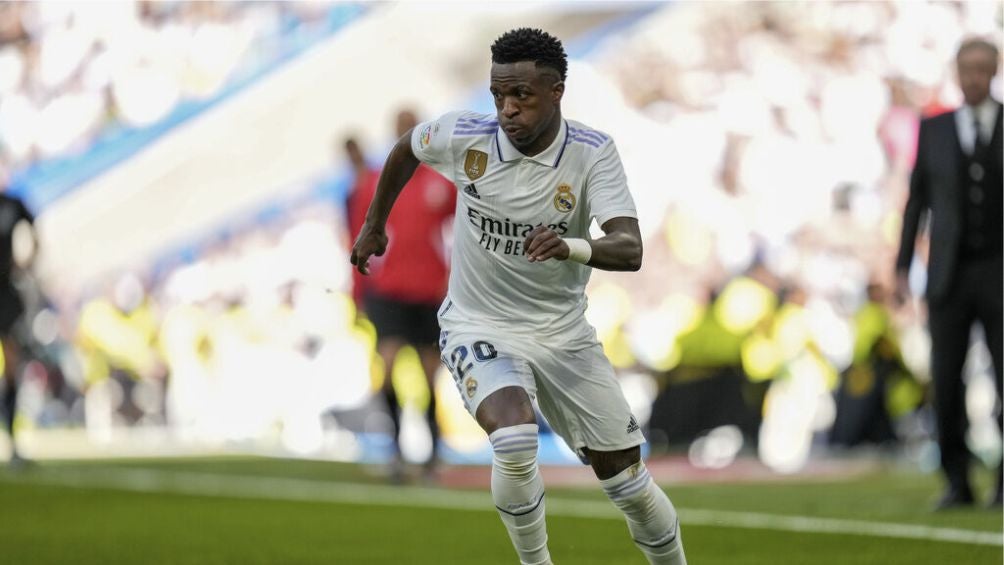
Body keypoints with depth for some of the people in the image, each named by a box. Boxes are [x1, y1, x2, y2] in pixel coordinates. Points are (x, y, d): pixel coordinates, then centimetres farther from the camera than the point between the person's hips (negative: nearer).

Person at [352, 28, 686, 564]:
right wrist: (375, 224, 21)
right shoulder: (464, 136, -15)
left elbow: (629, 249, -29)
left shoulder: (593, 153, -17)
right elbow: (406, 148, 9)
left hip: (563, 333, 1)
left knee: (628, 479, 4)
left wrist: (572, 247, -49)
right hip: (479, 328, -1)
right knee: (514, 438, -31)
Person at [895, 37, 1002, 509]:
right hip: (950, 276, 1)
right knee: (946, 382, -4)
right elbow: (917, 200, 9)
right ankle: (957, 484, 6)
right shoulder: (933, 130, 6)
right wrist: (902, 267, 5)